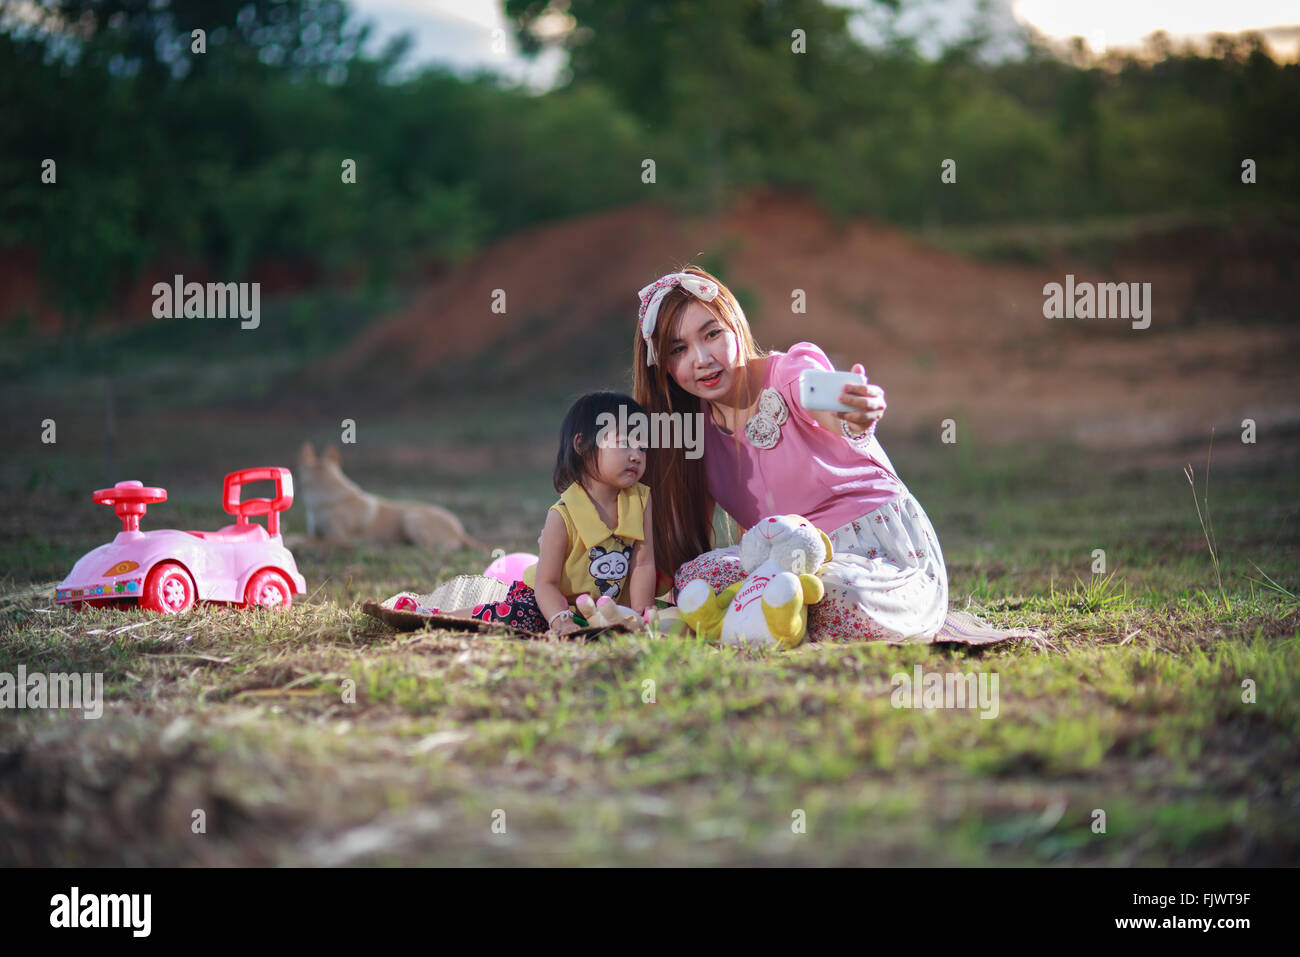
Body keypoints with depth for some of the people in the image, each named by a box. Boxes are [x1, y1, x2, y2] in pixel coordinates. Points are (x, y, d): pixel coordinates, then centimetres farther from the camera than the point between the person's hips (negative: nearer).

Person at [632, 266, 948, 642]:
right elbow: (690, 535, 10)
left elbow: (831, 412, -36)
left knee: (845, 599, -40)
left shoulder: (793, 369, -11)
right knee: (694, 576, -23)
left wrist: (858, 416, -61)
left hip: (887, 553, -5)